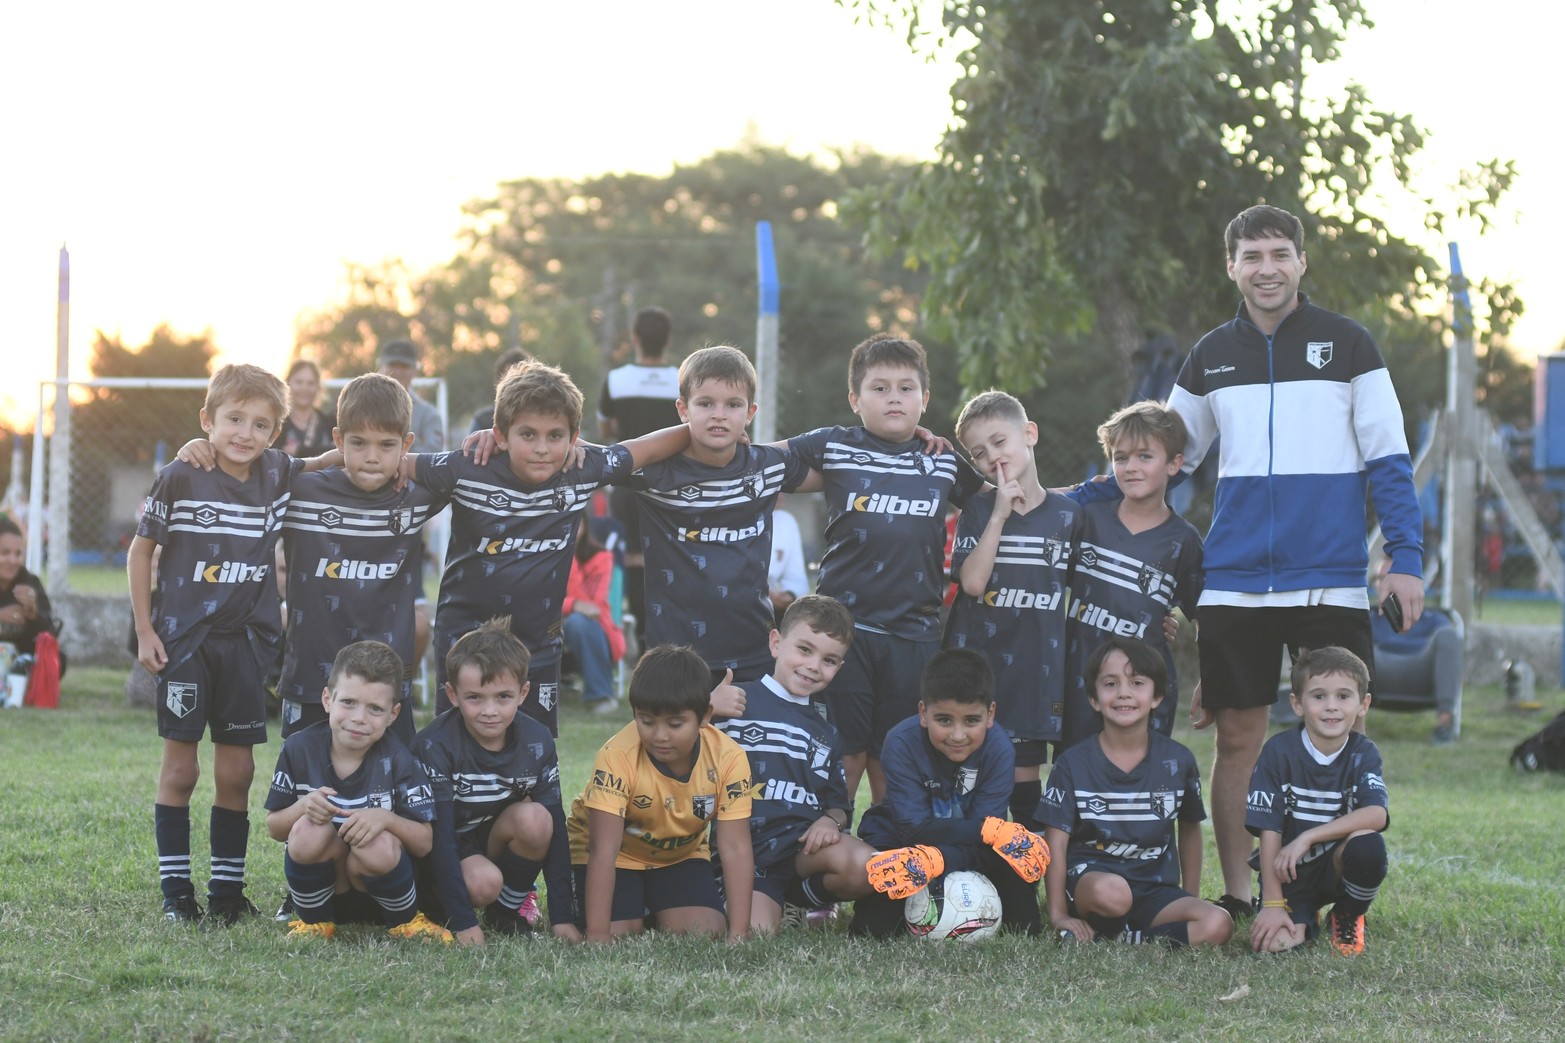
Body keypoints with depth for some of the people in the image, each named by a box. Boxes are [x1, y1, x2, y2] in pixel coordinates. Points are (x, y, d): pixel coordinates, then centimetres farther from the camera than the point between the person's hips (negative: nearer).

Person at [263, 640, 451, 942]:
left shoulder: (397, 760, -11)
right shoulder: (299, 749, -8)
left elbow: (424, 843, -12)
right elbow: (273, 828, -2)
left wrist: (385, 819, -32)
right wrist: (303, 807, -24)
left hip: (378, 886, -1)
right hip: (320, 885, 1)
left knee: (380, 847, -34)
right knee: (309, 830, -29)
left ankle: (405, 921, -2)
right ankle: (313, 921, -3)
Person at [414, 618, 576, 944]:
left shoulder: (537, 742, -14)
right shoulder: (436, 744, -24)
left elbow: (555, 829, -12)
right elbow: (440, 831, -26)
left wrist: (563, 916, -16)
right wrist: (462, 922, -31)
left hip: (496, 840, 4)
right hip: (443, 852, -4)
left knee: (535, 819, -27)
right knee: (483, 882, -34)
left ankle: (509, 905, -5)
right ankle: (437, 902, 0)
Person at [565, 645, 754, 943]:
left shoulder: (728, 758, -24)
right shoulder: (617, 757, -32)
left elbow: (735, 848, -23)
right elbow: (603, 850, -33)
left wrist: (738, 934, -31)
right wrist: (597, 936, -39)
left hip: (681, 855, 3)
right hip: (620, 854, -2)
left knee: (707, 932, -17)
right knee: (619, 934, -22)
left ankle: (655, 913, 15)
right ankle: (635, 913, 14)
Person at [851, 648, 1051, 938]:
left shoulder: (999, 749, -21)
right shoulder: (902, 743, -26)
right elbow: (916, 827, -30)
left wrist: (934, 861, -46)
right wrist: (990, 829, -39)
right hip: (902, 836, -2)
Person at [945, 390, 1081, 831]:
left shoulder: (1067, 513, 4)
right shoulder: (978, 510, 1)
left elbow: (1075, 591, 13)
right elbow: (972, 581, -13)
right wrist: (1000, 515, -14)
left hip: (1038, 664, 1)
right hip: (977, 658, -1)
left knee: (1024, 768, 3)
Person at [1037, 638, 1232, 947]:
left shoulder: (1177, 761, 4)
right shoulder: (1074, 764, -2)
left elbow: (1190, 829, 17)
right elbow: (1056, 842, -4)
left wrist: (1190, 901, 16)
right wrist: (1058, 914, -10)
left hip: (1156, 885, 3)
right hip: (1089, 877, -3)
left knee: (1218, 925, -25)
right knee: (1111, 893, -40)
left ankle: (1109, 937, -18)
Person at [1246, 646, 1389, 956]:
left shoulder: (1364, 754, -5)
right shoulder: (1279, 752, -9)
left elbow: (1376, 815, -22)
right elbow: (1269, 830, -12)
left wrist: (1307, 837, -30)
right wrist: (1273, 904, -18)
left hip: (1337, 865, 1)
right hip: (1287, 874, -1)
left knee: (1368, 845, -33)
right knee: (1277, 942, -27)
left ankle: (1347, 917, -1)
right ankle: (1306, 917, 13)